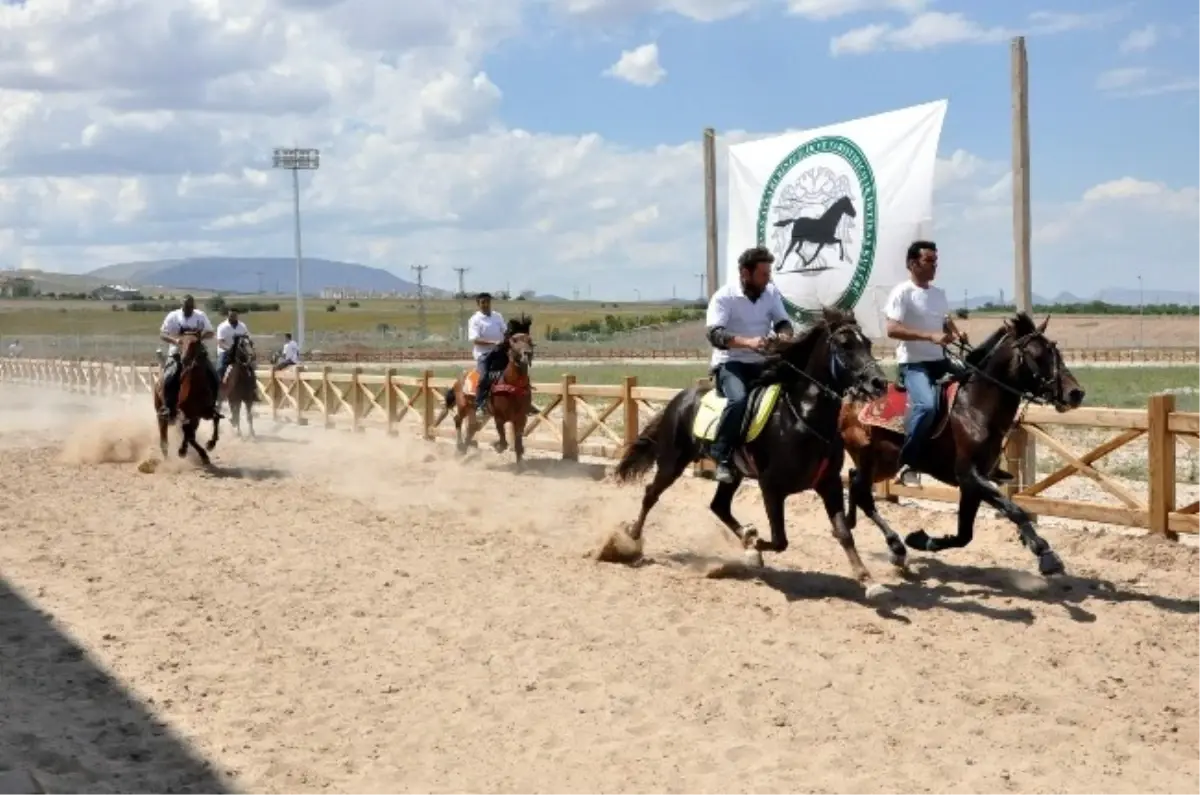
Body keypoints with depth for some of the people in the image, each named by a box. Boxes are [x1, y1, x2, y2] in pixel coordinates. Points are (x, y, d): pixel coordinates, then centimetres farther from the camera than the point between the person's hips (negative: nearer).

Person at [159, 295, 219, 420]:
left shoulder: (201, 316, 2)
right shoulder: (173, 316, -5)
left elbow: (210, 333, 3)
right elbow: (162, 334, -8)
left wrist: (202, 337, -21)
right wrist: (174, 340, -28)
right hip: (177, 352, -2)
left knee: (214, 377, -11)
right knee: (169, 379, -25)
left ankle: (211, 405, 5)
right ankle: (168, 407, -10)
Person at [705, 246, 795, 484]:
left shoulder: (772, 292, 3)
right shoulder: (724, 297, -13)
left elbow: (783, 323, 4)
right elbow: (714, 334, -23)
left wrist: (785, 336, -21)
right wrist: (747, 342, -38)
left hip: (760, 363, 6)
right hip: (730, 363, -6)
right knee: (739, 398, -33)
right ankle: (722, 458, -24)